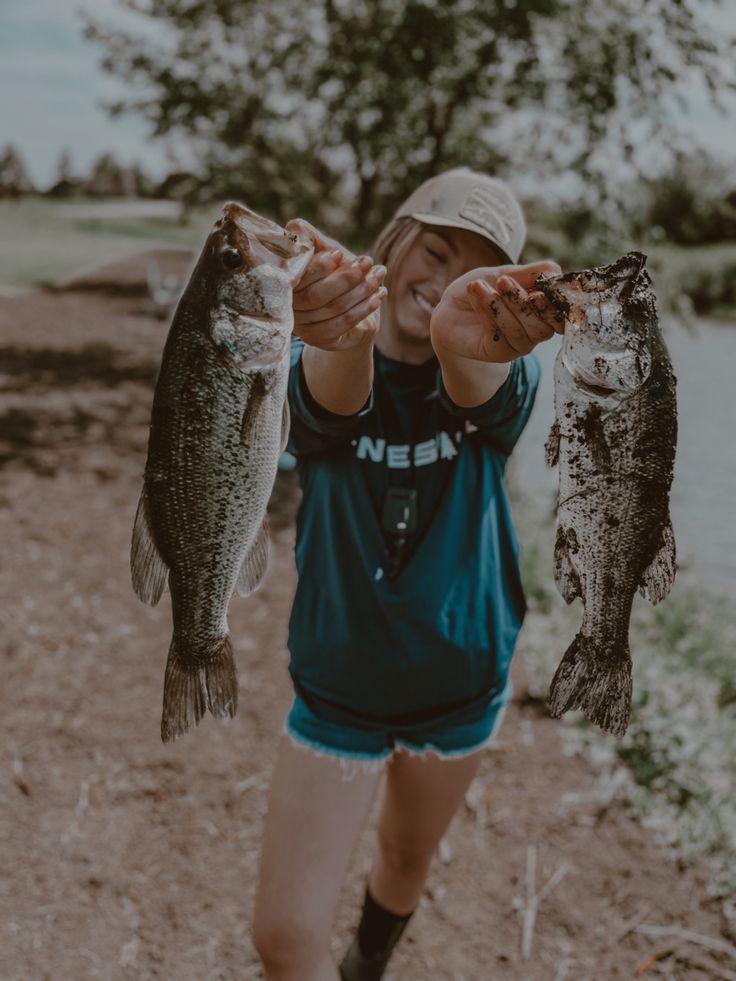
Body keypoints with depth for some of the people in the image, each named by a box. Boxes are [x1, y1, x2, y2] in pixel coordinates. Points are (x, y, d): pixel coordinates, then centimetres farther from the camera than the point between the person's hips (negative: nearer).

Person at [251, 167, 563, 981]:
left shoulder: (502, 373, -14)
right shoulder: (320, 366, -16)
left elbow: (478, 388, -40)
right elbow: (332, 398, -41)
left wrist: (468, 335, -66)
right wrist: (344, 337, -67)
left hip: (459, 683, 2)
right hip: (339, 689, -2)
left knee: (406, 859, 28)